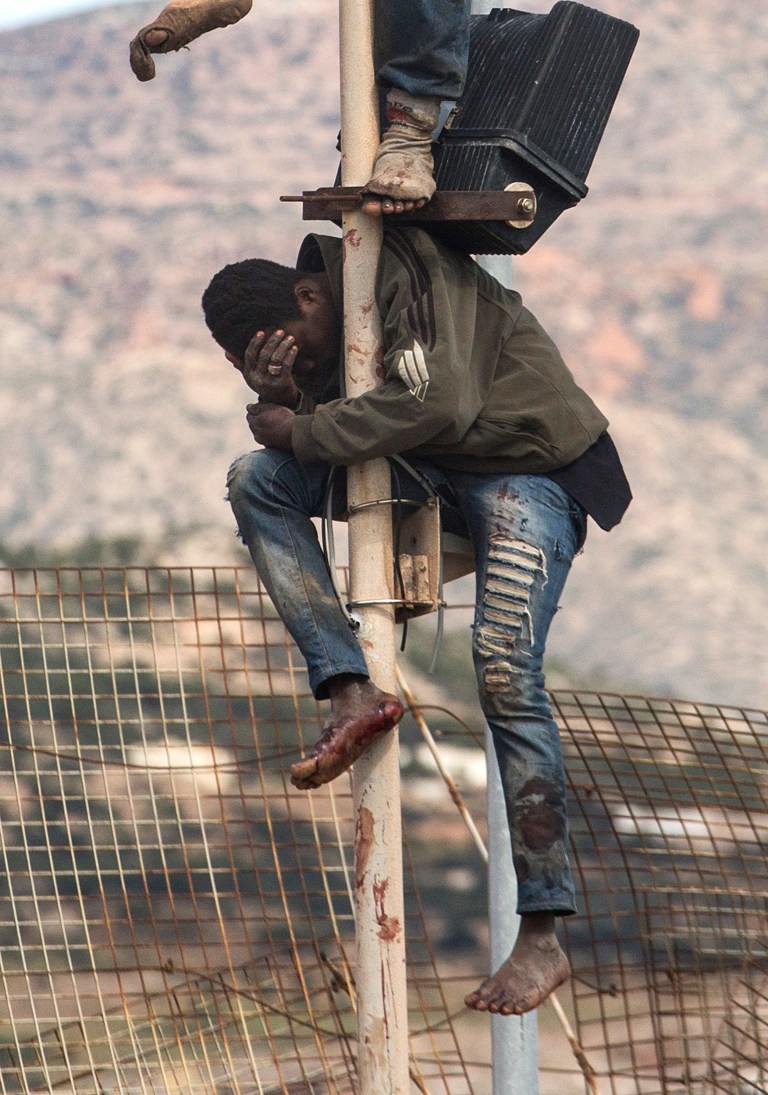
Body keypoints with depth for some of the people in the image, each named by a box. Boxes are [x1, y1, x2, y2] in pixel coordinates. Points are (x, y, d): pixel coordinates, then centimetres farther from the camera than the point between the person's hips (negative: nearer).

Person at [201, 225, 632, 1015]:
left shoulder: (406, 270, -22)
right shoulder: (312, 326, 5)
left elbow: (442, 403, -33)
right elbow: (318, 435, 4)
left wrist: (304, 432, -24)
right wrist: (277, 402, -18)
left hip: (530, 467, -8)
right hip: (432, 476, 8)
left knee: (504, 667, -23)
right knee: (256, 481, -8)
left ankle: (542, 937, -17)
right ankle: (352, 692, -16)